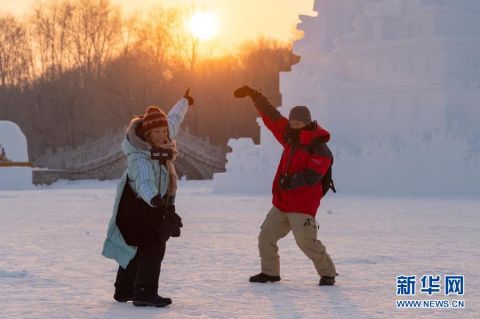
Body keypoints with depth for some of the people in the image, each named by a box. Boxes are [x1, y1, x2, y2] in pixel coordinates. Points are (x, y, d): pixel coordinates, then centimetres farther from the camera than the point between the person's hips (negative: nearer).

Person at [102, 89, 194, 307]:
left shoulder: (162, 142, -6)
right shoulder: (140, 157, -32)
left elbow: (173, 120, 15)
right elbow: (144, 182, -50)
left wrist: (185, 102, 33)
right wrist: (154, 198, -71)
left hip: (152, 206, 10)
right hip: (138, 206, -10)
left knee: (135, 248, 18)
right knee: (152, 246, -18)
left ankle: (124, 290, 30)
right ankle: (145, 292, -23)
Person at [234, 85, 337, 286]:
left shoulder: (319, 148, -13)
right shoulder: (291, 137, 10)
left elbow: (311, 176, -23)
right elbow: (272, 118, 14)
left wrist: (290, 181, -31)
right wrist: (254, 96, 15)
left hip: (303, 206, -8)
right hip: (281, 203, 8)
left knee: (306, 241, -16)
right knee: (266, 236, 8)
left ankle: (328, 273, -1)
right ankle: (270, 272, 22)